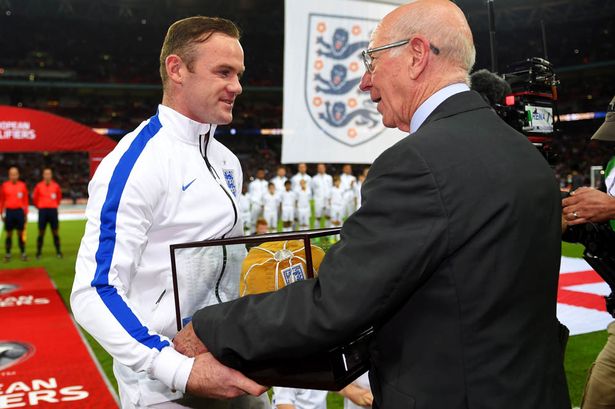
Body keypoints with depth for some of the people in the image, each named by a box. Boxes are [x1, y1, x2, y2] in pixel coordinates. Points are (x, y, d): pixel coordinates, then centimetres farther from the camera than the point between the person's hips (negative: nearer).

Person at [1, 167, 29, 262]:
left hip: (19, 211, 0)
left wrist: (26, 213, 4)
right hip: (9, 211, 0)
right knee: (9, 234, 5)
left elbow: (26, 201, 6)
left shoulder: (22, 185, 3)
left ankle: (23, 253, 9)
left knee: (20, 233, 3)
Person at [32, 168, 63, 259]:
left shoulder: (55, 186, 2)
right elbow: (35, 198, 13)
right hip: (42, 211, 0)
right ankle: (38, 252, 10)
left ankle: (58, 252, 10)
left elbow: (59, 197, 17)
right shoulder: (39, 186, 0)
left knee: (55, 232, 3)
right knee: (41, 232, 2)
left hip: (53, 210, 1)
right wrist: (39, 206, 16)